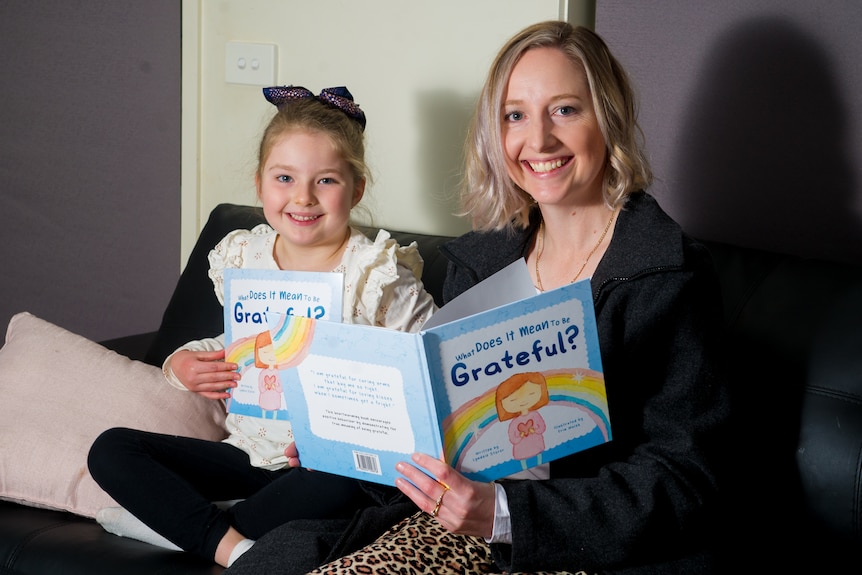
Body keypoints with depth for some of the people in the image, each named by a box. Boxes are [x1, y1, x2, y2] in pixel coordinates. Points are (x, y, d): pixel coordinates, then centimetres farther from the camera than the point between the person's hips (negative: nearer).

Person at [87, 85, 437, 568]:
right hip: (250, 451, 5)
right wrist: (185, 365, 0)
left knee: (338, 490, -41)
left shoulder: (378, 274, -11)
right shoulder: (241, 257, 6)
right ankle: (232, 547, -23)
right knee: (111, 451, -7)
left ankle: (171, 518, -19)